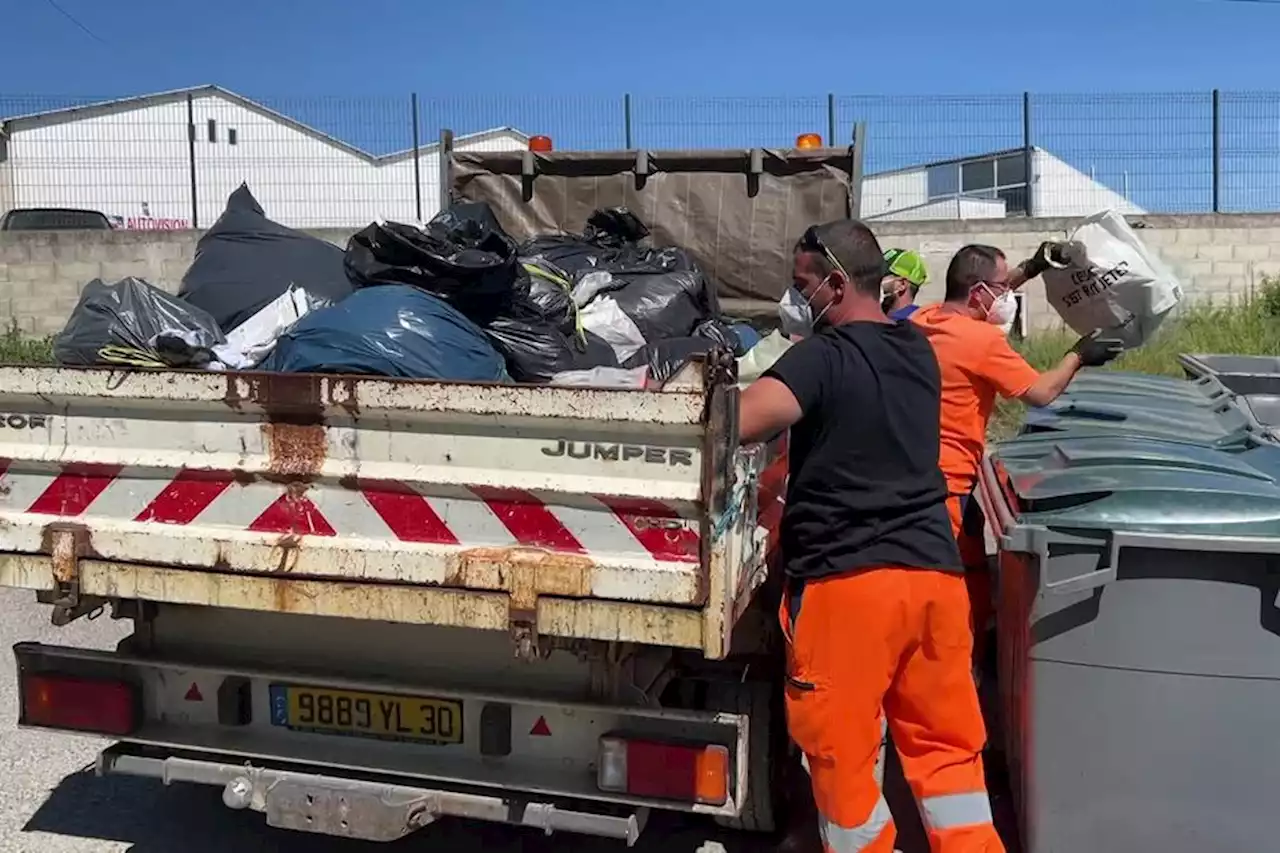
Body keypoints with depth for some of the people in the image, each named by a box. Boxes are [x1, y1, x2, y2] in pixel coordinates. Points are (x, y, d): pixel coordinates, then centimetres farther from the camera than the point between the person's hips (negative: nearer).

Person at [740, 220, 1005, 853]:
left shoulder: (822, 356, -11)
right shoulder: (918, 349, 12)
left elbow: (734, 426, -25)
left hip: (845, 580, -7)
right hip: (935, 571, 7)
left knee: (840, 754, 9)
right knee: (947, 744, 15)